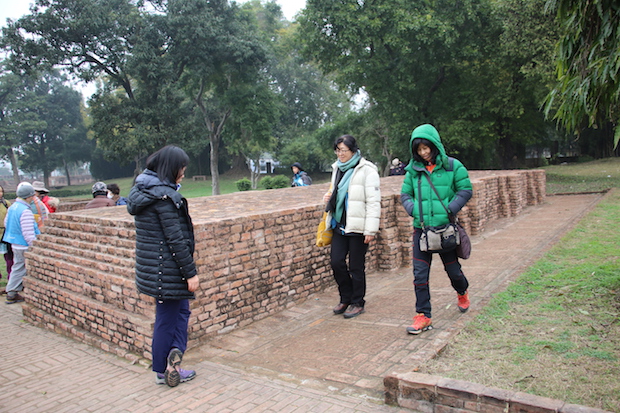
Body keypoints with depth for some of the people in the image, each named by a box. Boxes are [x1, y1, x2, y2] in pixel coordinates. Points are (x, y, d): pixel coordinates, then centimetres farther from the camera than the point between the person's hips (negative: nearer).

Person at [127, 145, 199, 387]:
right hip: (167, 268, -9)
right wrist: (190, 272, -16)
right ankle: (162, 372, 16)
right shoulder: (163, 195, -21)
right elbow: (175, 238, -23)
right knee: (167, 318, 5)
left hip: (151, 265, 9)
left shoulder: (143, 190, 9)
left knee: (181, 310, 15)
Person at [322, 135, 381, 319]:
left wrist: (370, 230, -17)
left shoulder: (366, 170, -10)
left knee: (356, 267, 3)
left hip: (357, 227, -6)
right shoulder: (337, 169, 12)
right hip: (340, 225, 7)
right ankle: (346, 298, 25)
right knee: (336, 262, 4)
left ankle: (358, 303, 21)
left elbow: (374, 202, -14)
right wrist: (329, 197, 4)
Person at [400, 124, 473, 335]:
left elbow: (465, 190, -1)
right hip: (421, 229, 2)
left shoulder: (452, 166, -4)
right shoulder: (413, 169, 4)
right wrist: (414, 210, -8)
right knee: (420, 274, -2)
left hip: (445, 228, -2)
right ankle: (423, 316, 8)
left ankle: (462, 293, 48)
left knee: (452, 268, 15)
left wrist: (450, 210, -14)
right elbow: (405, 194, 11)